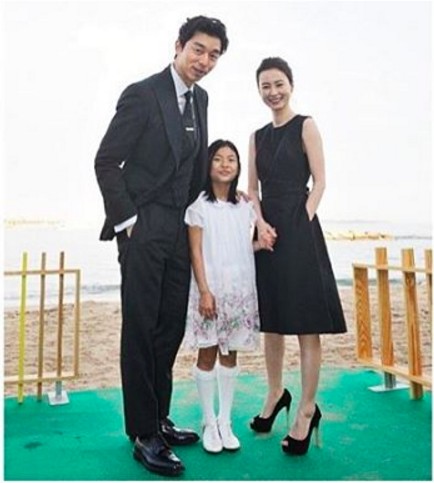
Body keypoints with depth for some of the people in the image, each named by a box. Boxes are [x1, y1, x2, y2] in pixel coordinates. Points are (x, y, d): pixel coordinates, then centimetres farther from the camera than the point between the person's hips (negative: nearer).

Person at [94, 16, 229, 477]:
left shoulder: (200, 99, 14)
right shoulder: (142, 94, -8)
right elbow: (106, 161, -9)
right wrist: (127, 219, -11)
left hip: (178, 230, 7)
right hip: (143, 229, -7)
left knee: (171, 329, 10)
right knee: (141, 330, -2)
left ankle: (159, 418, 24)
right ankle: (143, 434, 9)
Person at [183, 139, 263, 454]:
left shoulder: (245, 206, 9)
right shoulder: (199, 205, -2)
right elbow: (196, 251, -6)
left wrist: (261, 244, -5)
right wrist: (204, 291, -12)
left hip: (240, 289, 4)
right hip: (211, 289, -4)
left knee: (230, 354, 10)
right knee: (208, 354, 2)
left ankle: (225, 421, 21)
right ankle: (209, 422, 17)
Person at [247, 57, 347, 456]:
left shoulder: (305, 126, 2)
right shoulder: (258, 136, 16)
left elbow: (320, 181, -4)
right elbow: (253, 188, 11)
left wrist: (300, 224, -12)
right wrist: (261, 223, -6)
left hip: (299, 229, -5)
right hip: (267, 232, 6)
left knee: (306, 323, -4)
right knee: (271, 320, 12)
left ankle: (307, 411, 5)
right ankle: (276, 394, 28)